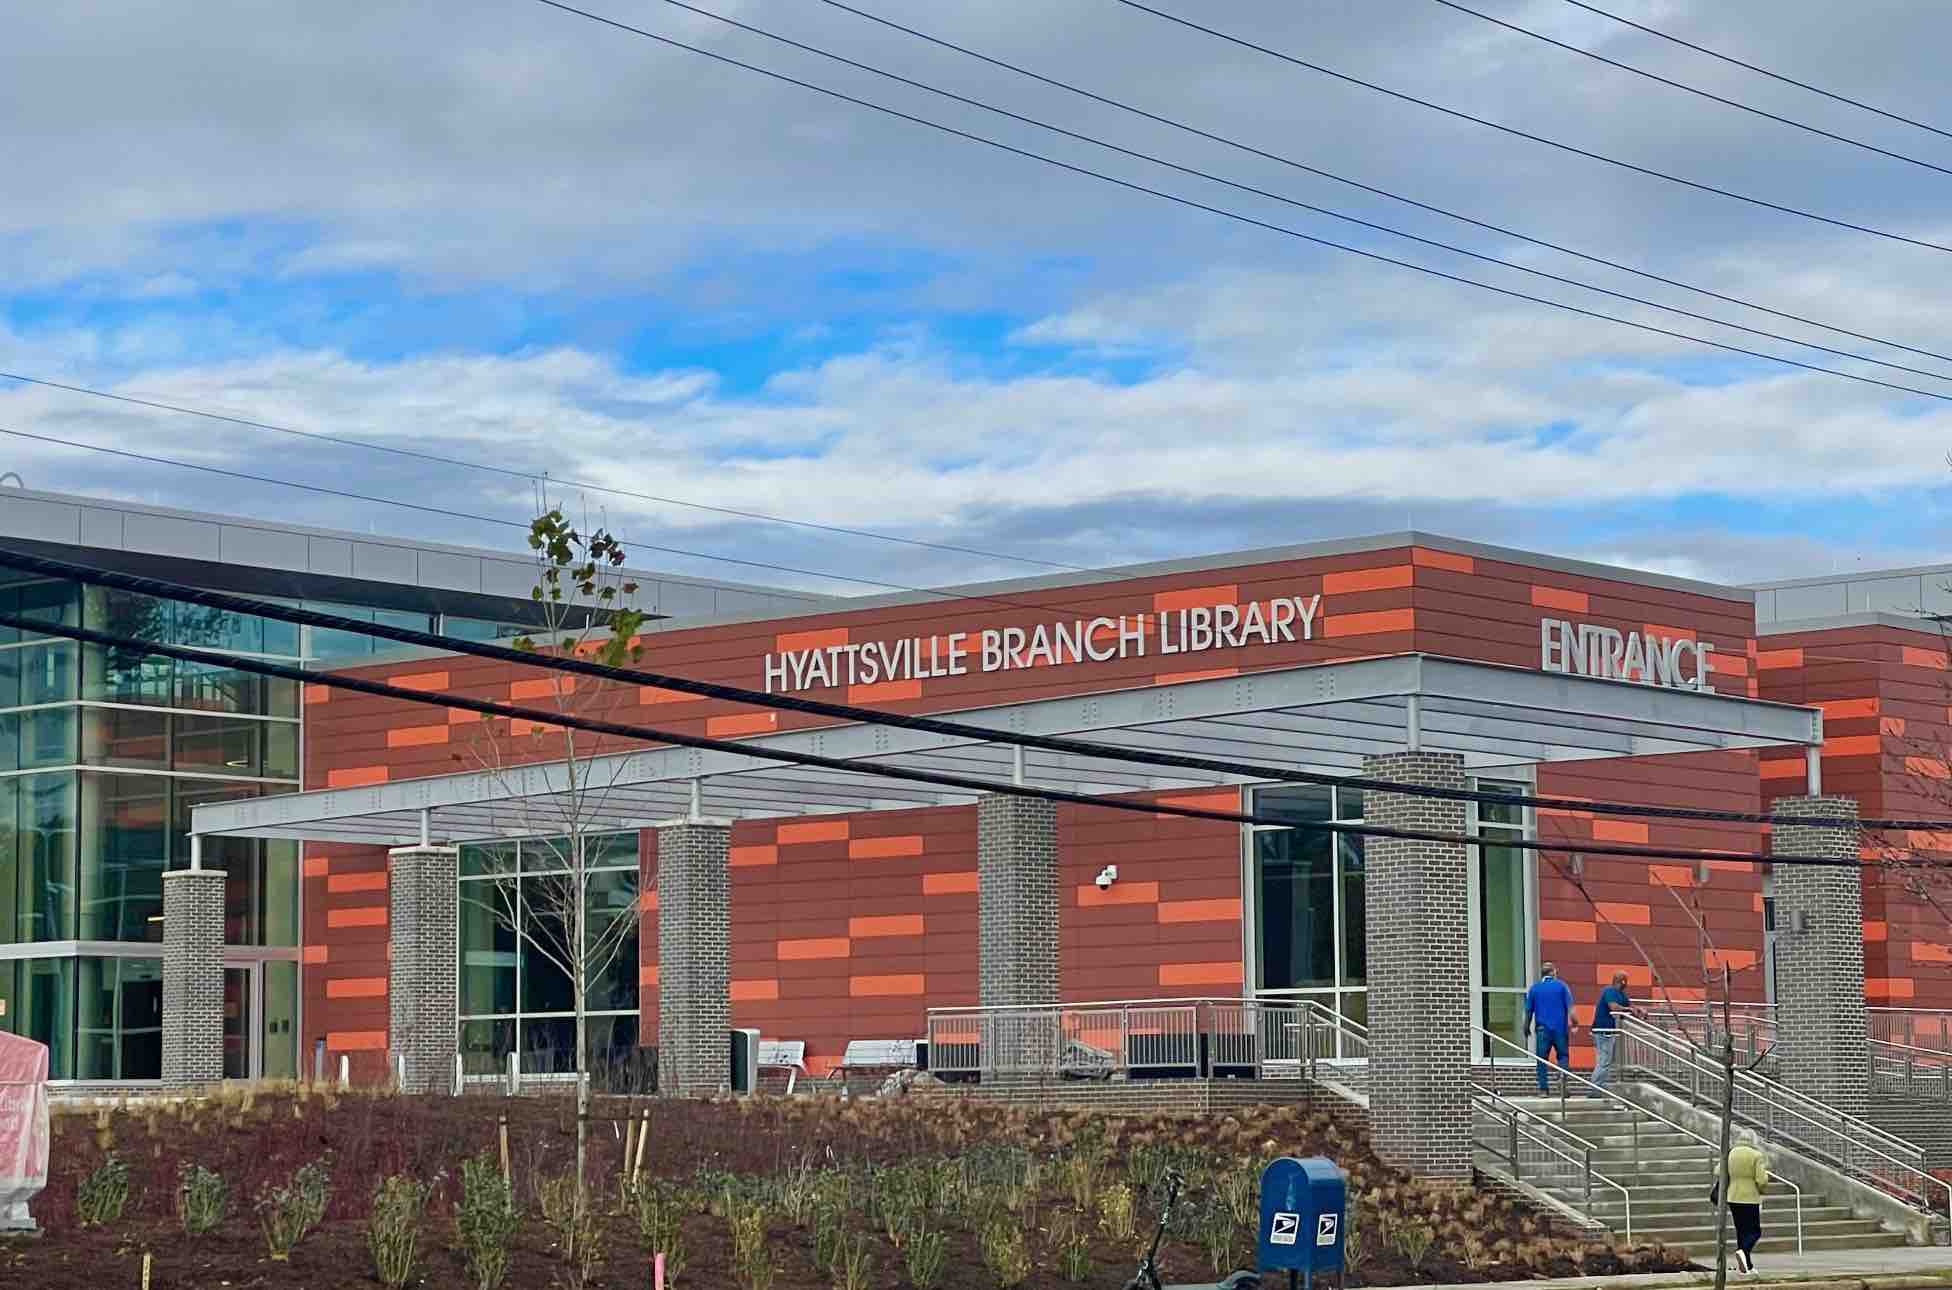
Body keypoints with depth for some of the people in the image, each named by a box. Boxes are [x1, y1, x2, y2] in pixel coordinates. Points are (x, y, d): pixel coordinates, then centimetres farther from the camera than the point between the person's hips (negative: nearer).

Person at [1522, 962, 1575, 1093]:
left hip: (1542, 1029, 1)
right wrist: (1573, 1024, -2)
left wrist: (1527, 1028, 20)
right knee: (1563, 1056, 8)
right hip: (1560, 1028, -1)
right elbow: (1570, 1007, -5)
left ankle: (1543, 1088, 1)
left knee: (1542, 1059, 4)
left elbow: (1528, 1011, 9)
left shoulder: (1534, 988, 6)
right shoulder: (1561, 986, 2)